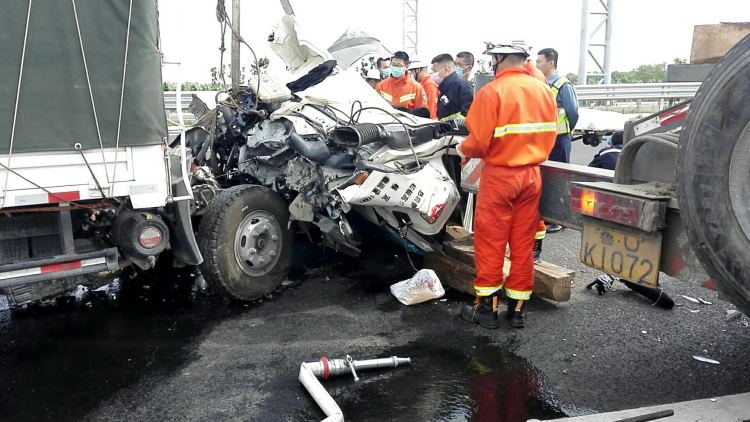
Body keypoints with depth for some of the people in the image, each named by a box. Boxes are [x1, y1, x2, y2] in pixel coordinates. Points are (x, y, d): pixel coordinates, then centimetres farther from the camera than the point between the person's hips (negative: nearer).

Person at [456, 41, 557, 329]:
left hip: (499, 175, -5)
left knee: (490, 243, 6)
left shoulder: (492, 91, -14)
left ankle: (486, 307, 14)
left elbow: (478, 142, -18)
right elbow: (550, 135, 8)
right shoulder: (544, 90, 4)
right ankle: (517, 308, 20)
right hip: (532, 175, 6)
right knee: (523, 244, 11)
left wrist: (463, 149, 3)